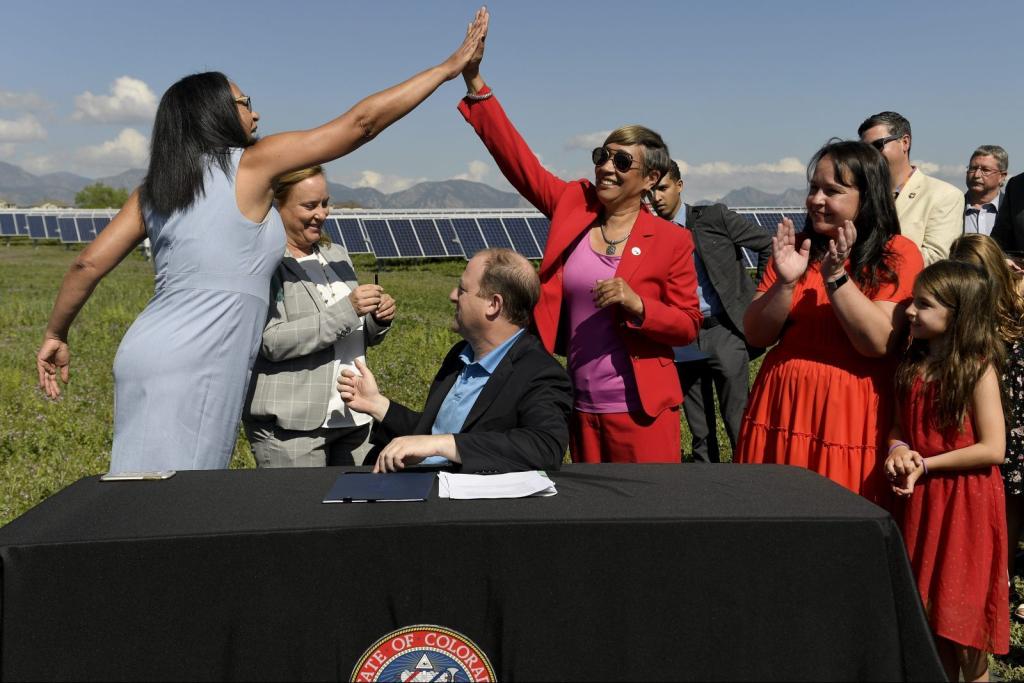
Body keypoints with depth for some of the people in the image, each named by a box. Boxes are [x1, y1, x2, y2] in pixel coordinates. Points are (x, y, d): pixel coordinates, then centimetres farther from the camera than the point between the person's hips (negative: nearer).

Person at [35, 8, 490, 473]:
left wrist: (55, 336, 22)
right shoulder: (252, 164, -4)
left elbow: (89, 264, 9)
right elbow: (361, 122, -4)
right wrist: (449, 67, 2)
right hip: (192, 368, -7)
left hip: (148, 354, 8)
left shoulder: (155, 187, 13)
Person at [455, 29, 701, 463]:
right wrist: (474, 82, -9)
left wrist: (637, 304, -22)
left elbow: (688, 326, -3)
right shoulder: (573, 206, 3)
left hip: (641, 411, -4)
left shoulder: (671, 240, -5)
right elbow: (517, 158, -2)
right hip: (580, 408, 4)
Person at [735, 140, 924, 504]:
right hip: (783, 405, 4)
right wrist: (785, 282, -12)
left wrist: (836, 275, -19)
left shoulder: (897, 255, -3)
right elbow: (756, 335, 4)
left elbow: (877, 343, -14)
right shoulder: (797, 245, 9)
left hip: (851, 413, -4)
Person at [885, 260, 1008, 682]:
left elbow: (992, 449, -17)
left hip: (964, 500, -6)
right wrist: (898, 450, -9)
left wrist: (926, 464, -16)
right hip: (922, 498, 6)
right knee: (930, 606, 15)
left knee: (962, 609, 4)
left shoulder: (978, 369, -13)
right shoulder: (914, 364, 5)